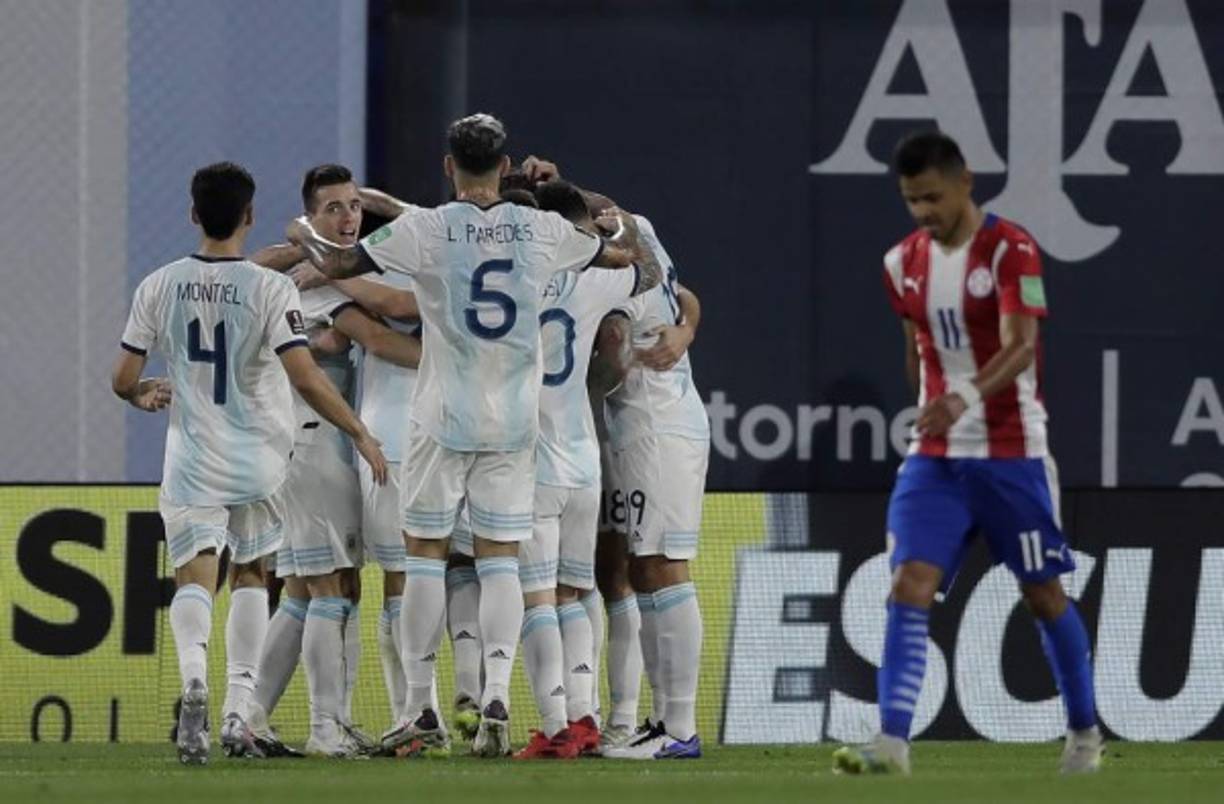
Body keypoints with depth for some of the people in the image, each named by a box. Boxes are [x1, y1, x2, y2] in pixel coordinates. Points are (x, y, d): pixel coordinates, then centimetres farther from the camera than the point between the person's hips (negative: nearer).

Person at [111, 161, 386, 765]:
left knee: (194, 575, -5)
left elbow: (122, 380, 4)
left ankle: (194, 674, -36)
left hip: (193, 460, 0)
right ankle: (238, 711, 14)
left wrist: (146, 395, 28)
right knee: (250, 573, 18)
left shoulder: (159, 286, -1)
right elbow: (306, 379, -17)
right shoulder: (270, 289, -9)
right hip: (259, 459, 0)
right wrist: (360, 434, -8)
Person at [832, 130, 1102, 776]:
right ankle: (891, 743, -20)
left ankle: (1084, 733, 26)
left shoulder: (1010, 250, -12)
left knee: (1043, 595, 7)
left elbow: (1020, 346, -25)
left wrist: (969, 397, -41)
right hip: (934, 457, 4)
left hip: (1011, 455, -4)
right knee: (909, 586, -13)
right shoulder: (904, 263, 6)